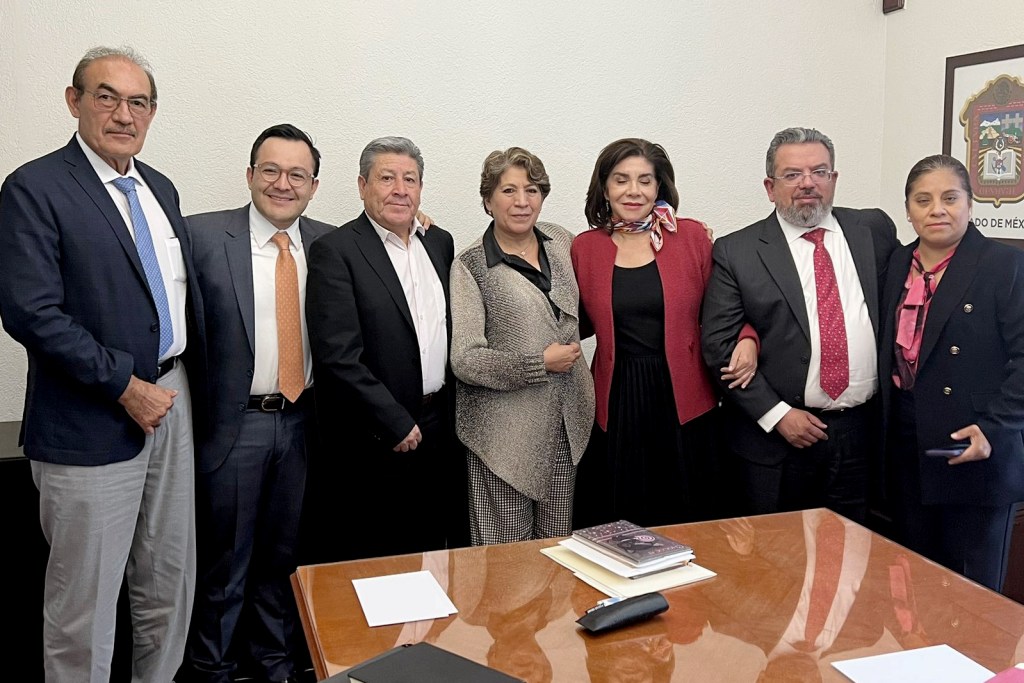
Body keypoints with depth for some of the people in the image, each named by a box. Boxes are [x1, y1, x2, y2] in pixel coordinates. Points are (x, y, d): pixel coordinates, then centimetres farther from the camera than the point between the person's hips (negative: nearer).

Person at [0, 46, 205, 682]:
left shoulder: (160, 189, 12)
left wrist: (188, 381, 9)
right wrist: (125, 387, -17)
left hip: (171, 404, 7)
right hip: (91, 424, -6)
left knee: (171, 582, 17)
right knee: (85, 601, 6)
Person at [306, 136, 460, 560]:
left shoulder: (440, 243, 10)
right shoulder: (335, 251, -10)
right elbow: (338, 357, -16)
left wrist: (449, 413, 7)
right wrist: (397, 424, -15)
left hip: (437, 431, 6)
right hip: (373, 442, -5)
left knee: (431, 551, 15)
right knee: (366, 561, 7)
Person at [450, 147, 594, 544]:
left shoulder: (559, 240, 7)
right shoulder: (471, 266, -8)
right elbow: (464, 360, -15)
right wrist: (540, 363, -15)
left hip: (567, 422, 5)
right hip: (505, 433, -5)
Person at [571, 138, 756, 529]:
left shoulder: (692, 237, 1)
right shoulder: (585, 247, 4)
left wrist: (746, 341, -11)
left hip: (683, 402, 0)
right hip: (616, 406, 1)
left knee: (685, 524, 9)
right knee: (618, 528, 8)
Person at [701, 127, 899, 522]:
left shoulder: (875, 230, 6)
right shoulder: (735, 252, -4)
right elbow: (718, 344, -7)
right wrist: (776, 414, -12)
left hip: (861, 432, 3)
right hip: (773, 435, -2)